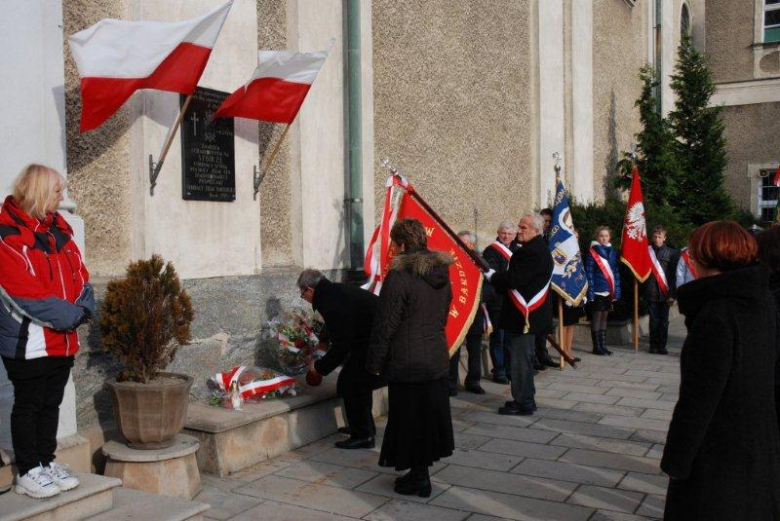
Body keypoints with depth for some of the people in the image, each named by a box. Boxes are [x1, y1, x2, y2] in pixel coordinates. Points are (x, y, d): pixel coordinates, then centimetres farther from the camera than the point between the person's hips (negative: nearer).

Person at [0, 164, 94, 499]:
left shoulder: (58, 229, 10)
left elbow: (79, 275, 10)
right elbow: (27, 294, -20)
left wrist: (83, 309, -7)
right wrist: (71, 317, -16)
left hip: (63, 341, 7)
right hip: (29, 342, -7)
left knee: (51, 404, 15)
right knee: (28, 406, 5)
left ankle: (47, 463, 27)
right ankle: (28, 472, 16)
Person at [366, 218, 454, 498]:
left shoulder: (399, 276, -18)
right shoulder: (441, 274, 5)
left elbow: (385, 325, -15)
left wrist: (374, 363, -6)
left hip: (406, 364, -7)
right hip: (437, 358, 7)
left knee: (410, 419, 6)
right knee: (430, 413, 16)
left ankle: (419, 479, 16)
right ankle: (420, 472, 28)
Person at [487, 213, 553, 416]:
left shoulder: (532, 252, -18)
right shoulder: (536, 249, 16)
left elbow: (514, 279, -23)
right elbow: (518, 279, 17)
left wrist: (490, 274, -10)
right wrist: (497, 278, 4)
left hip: (525, 315, -11)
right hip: (527, 313, 11)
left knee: (521, 359, -4)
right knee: (523, 358, 17)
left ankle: (523, 403, 4)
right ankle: (525, 399, 27)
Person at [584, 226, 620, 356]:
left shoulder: (612, 252, 10)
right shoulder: (592, 252, -7)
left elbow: (616, 272, 13)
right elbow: (589, 273, -10)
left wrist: (617, 291, 8)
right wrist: (590, 292, -16)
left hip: (609, 291, 5)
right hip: (597, 291, -5)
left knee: (604, 317, 11)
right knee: (596, 318, 1)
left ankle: (603, 345, 17)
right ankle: (596, 346, 7)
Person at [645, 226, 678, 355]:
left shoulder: (671, 253, 2)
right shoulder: (647, 251, 3)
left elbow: (674, 275, 0)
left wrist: (672, 294, -5)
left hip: (665, 292, 0)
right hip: (651, 292, 0)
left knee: (664, 321, 5)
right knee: (654, 320, 6)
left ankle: (662, 345, 13)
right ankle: (653, 345, 15)